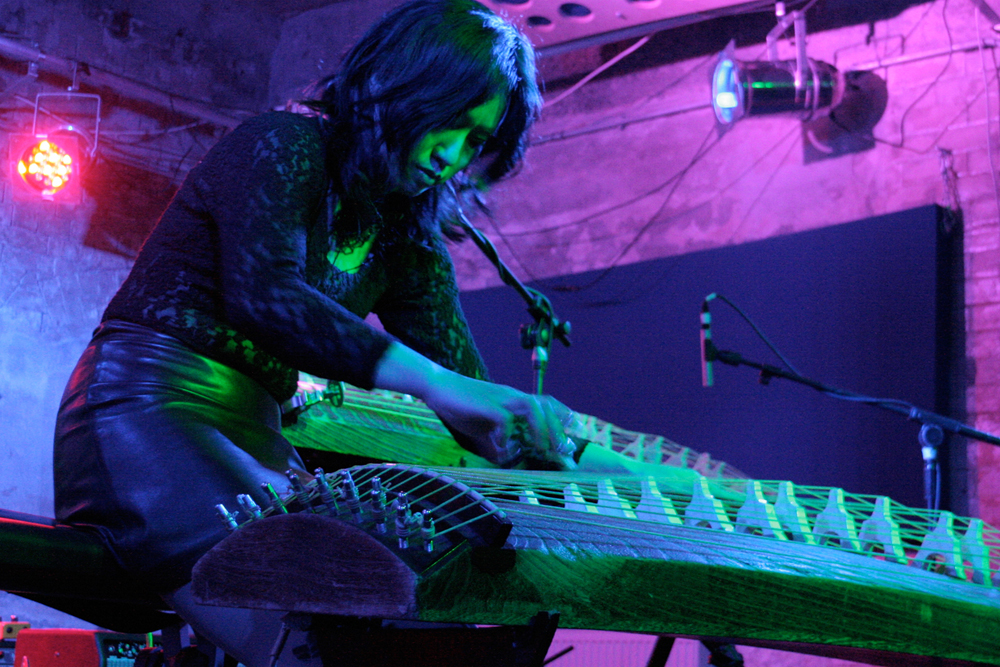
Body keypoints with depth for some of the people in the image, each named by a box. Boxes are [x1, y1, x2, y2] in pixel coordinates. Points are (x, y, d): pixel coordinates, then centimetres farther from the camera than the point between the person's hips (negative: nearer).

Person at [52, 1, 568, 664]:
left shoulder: (410, 241, 16)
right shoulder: (283, 145, -6)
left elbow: (462, 377, 9)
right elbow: (263, 293, -25)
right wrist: (431, 381, -34)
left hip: (253, 435, 8)